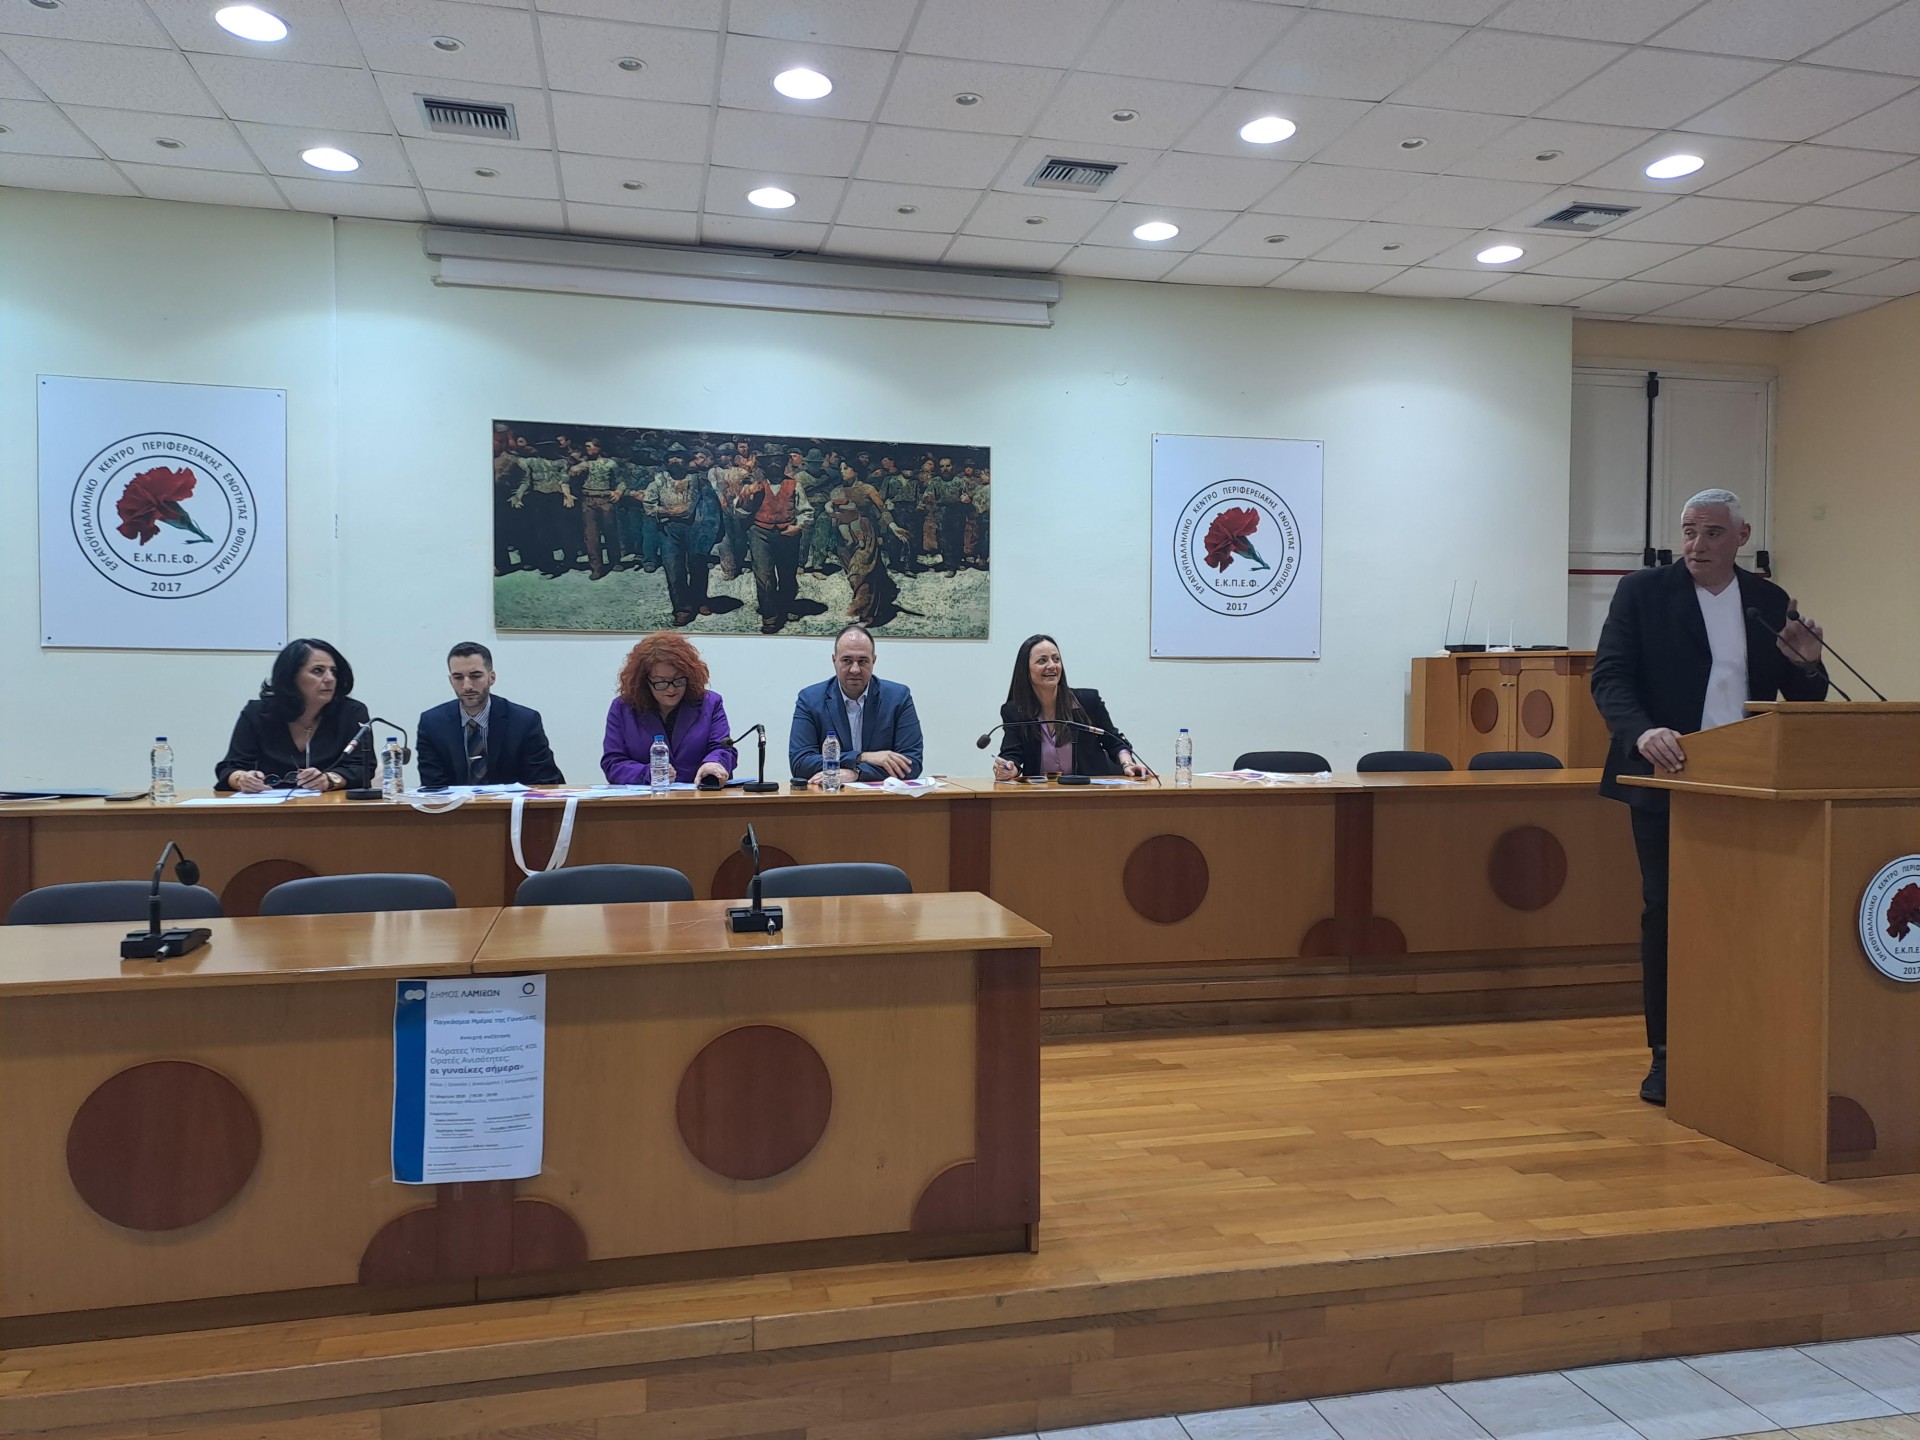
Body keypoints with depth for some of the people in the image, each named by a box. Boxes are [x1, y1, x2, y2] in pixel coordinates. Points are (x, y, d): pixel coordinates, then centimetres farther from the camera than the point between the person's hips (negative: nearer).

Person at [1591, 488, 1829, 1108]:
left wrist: (1807, 666, -8)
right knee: (1665, 914, 0)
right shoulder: (1642, 591, 1)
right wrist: (1642, 732, -26)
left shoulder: (1771, 603, 11)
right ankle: (1666, 1053, 10)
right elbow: (1609, 678, -8)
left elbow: (1804, 703, 15)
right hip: (1666, 781, -3)